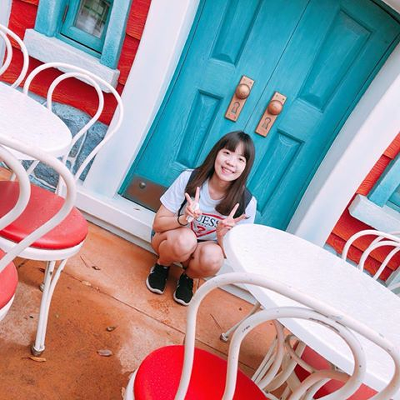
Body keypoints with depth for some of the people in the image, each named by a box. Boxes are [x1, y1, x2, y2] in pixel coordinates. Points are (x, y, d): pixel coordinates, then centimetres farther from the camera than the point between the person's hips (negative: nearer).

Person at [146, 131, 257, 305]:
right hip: (169, 238, -1)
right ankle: (161, 265, -1)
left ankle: (188, 276, 1)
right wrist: (184, 219, -35)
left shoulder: (247, 203, -20)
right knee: (185, 239, -35)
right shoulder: (189, 178, -22)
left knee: (213, 255, -34)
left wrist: (222, 236, -33)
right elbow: (158, 224, -15)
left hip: (202, 249, 1)